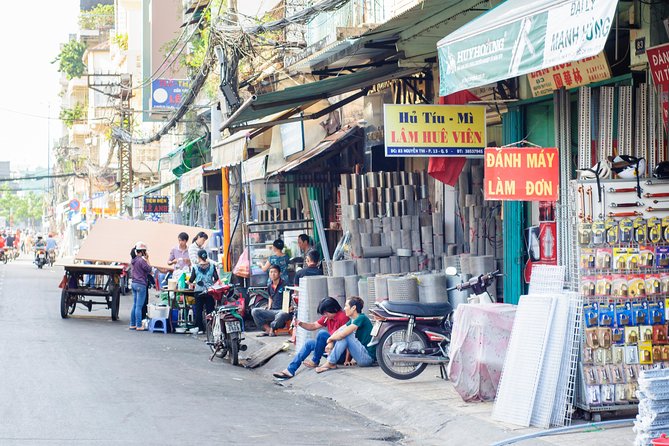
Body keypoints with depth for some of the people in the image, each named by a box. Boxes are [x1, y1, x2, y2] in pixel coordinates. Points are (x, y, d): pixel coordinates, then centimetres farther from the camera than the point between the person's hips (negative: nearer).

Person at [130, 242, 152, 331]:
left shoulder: (134, 260, 10)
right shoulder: (141, 260, -16)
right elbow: (149, 270, -9)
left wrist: (145, 259, 11)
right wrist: (147, 260, -4)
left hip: (134, 283, 9)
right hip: (141, 285, -8)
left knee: (135, 305, 13)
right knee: (139, 306, -6)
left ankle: (132, 324, 16)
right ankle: (139, 326, -4)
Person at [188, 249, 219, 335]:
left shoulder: (195, 267, -4)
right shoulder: (212, 266, 0)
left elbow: (191, 280, -1)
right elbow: (216, 278, 0)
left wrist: (191, 283, 22)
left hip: (199, 291, -1)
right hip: (209, 291, 1)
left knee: (198, 311, 6)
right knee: (210, 310, 6)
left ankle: (200, 329, 4)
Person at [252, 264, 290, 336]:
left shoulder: (284, 285, -5)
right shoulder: (270, 287, 15)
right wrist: (269, 308, 15)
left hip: (282, 310, -6)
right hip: (272, 311, 6)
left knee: (282, 315, -42)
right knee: (254, 311, -12)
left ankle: (272, 329, -14)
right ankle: (268, 329, -18)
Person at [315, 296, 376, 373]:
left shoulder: (361, 318, -16)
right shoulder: (353, 320, 12)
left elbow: (342, 334, -22)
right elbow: (337, 332, 11)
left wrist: (330, 339, -5)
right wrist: (331, 343, -8)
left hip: (368, 357, -9)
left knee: (345, 335, -18)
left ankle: (330, 363, -11)